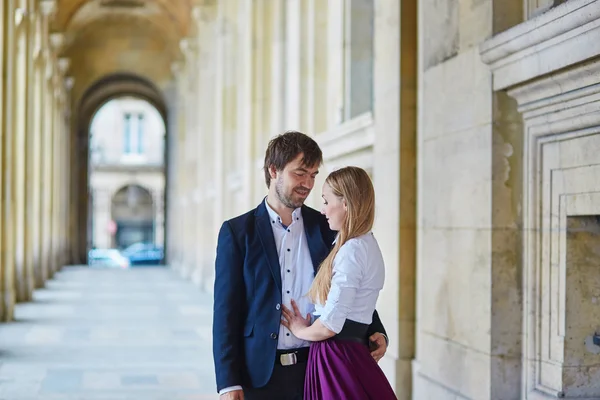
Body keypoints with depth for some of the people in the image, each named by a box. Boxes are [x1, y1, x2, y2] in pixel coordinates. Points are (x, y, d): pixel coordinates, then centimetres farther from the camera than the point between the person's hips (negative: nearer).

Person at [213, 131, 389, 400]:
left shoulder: (326, 228, 7)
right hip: (261, 375, -2)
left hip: (317, 370, 2)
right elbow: (225, 311, -2)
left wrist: (375, 331, -2)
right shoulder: (237, 232, 0)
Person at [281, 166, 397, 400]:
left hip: (338, 358, -9)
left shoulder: (352, 251, -17)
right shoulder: (366, 244, 13)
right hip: (349, 352, 9)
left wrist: (300, 330, -1)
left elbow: (330, 325, -19)